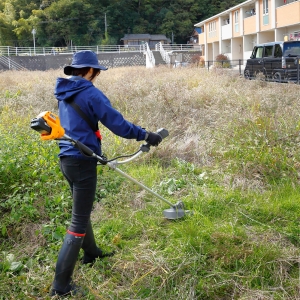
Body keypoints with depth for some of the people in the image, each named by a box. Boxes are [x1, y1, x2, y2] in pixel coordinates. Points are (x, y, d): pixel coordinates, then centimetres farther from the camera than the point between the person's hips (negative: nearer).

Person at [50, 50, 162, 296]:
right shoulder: (90, 93, -16)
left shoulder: (64, 92, 10)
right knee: (79, 221, -3)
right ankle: (61, 284, 1)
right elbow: (117, 123, -17)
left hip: (67, 158, 9)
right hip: (82, 161, -9)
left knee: (81, 210, 26)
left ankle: (91, 252, 47)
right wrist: (145, 135, -5)